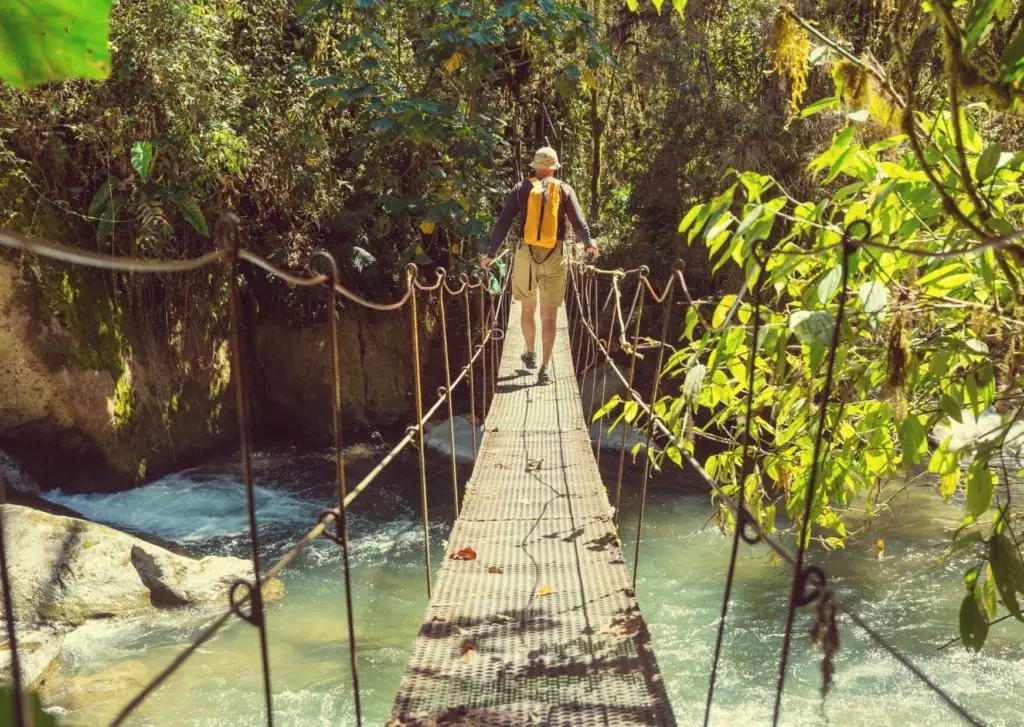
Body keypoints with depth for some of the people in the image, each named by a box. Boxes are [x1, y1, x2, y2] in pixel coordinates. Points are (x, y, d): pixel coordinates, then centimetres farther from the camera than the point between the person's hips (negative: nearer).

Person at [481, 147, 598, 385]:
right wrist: (589, 243, 12)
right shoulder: (564, 190, 1)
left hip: (526, 254, 1)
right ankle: (544, 369, 0)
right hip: (555, 257, -1)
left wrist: (492, 253, 3)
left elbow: (503, 223, -1)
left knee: (528, 308, 21)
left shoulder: (521, 189, 3)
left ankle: (530, 355, 36)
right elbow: (578, 222, -4)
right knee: (549, 315, 3)